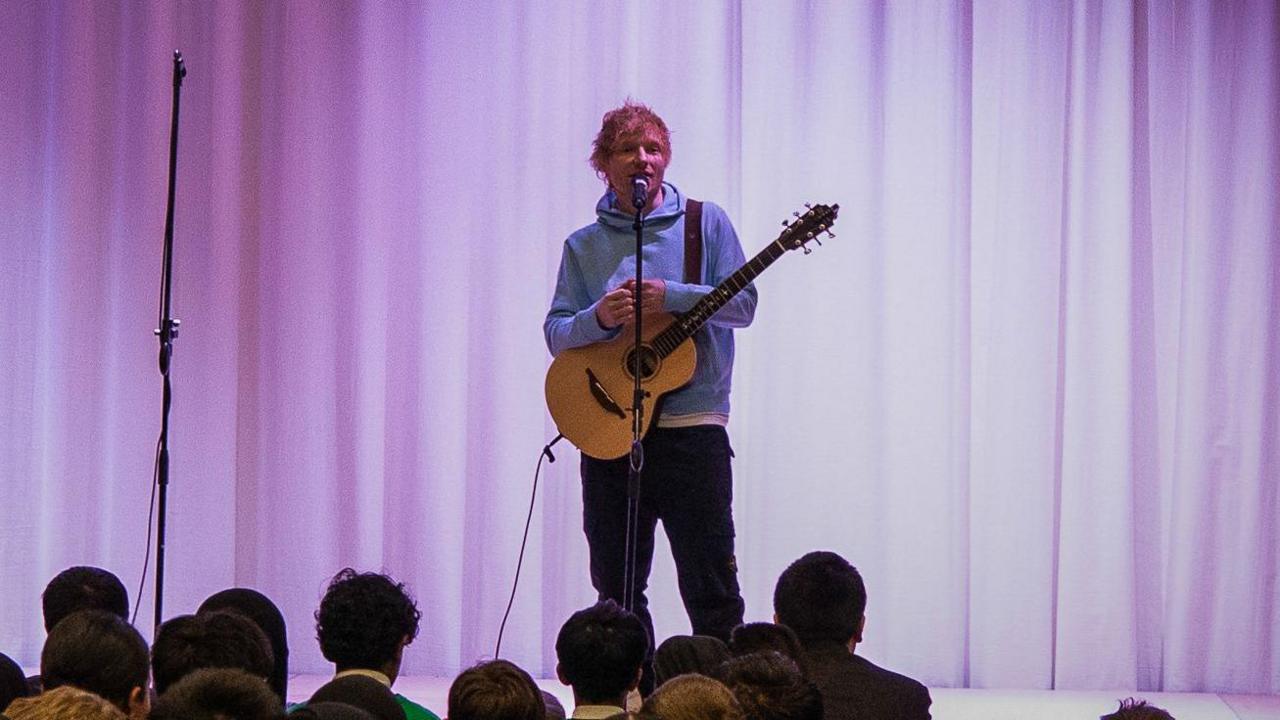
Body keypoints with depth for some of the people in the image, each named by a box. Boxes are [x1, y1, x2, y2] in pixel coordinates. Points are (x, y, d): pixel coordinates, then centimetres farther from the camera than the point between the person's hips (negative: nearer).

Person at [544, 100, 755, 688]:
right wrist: (599, 318, -16)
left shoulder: (705, 222, 5)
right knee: (616, 591, 8)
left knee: (711, 593, -4)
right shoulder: (583, 246, 11)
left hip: (691, 429, -3)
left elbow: (742, 304, -3)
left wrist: (669, 297, -17)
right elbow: (556, 334, 5)